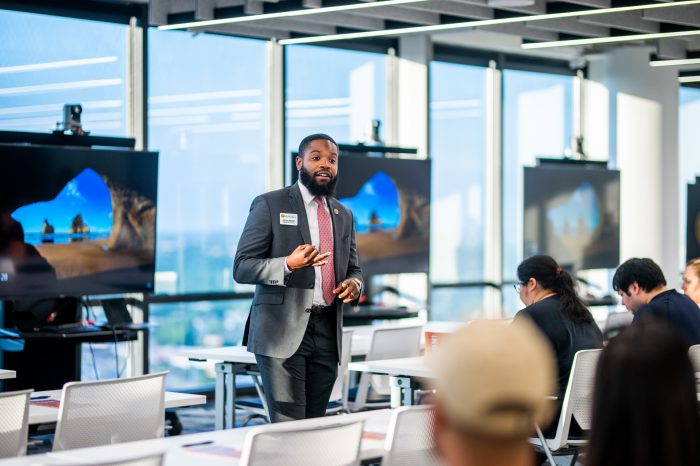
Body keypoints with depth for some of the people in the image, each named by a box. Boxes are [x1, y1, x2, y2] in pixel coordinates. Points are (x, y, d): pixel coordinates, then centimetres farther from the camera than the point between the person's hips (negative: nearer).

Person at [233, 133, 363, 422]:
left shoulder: (343, 215, 17)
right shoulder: (270, 205, 0)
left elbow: (353, 268, 24)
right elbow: (242, 268, -5)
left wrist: (354, 283, -1)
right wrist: (288, 265, -23)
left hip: (327, 333, 5)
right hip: (282, 332, -5)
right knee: (288, 429, -10)